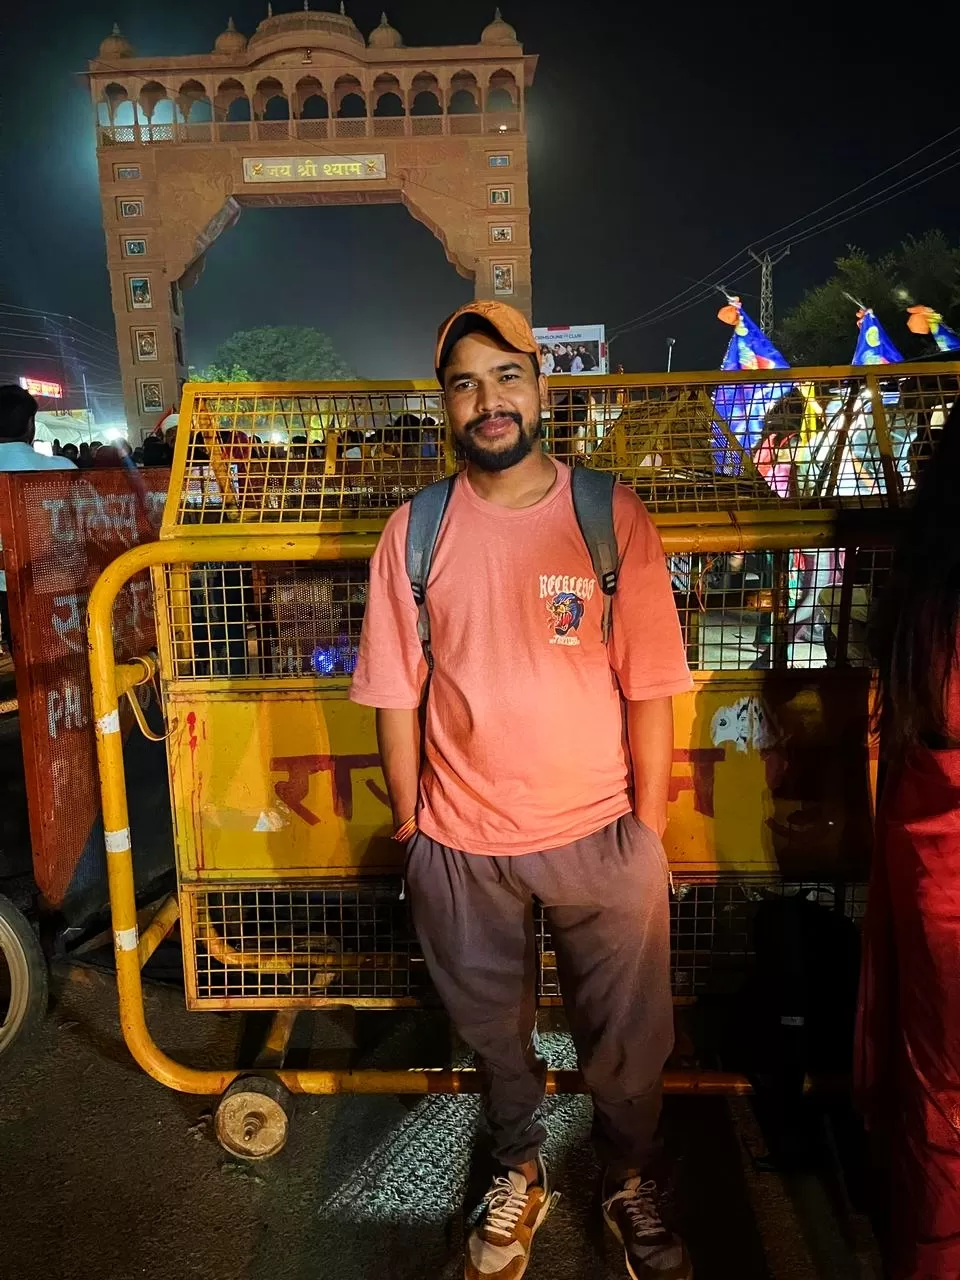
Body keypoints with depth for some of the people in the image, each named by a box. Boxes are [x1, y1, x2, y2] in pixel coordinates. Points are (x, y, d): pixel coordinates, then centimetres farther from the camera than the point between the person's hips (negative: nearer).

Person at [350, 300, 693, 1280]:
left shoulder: (613, 517, -8)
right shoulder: (415, 532, -5)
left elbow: (648, 687, -6)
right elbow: (396, 695, -1)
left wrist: (649, 830, -4)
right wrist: (409, 830, 1)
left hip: (600, 833, 0)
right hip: (461, 843, 1)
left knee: (624, 1035, 17)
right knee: (493, 1029, 22)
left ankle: (630, 1186, 47)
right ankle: (518, 1175, 50)